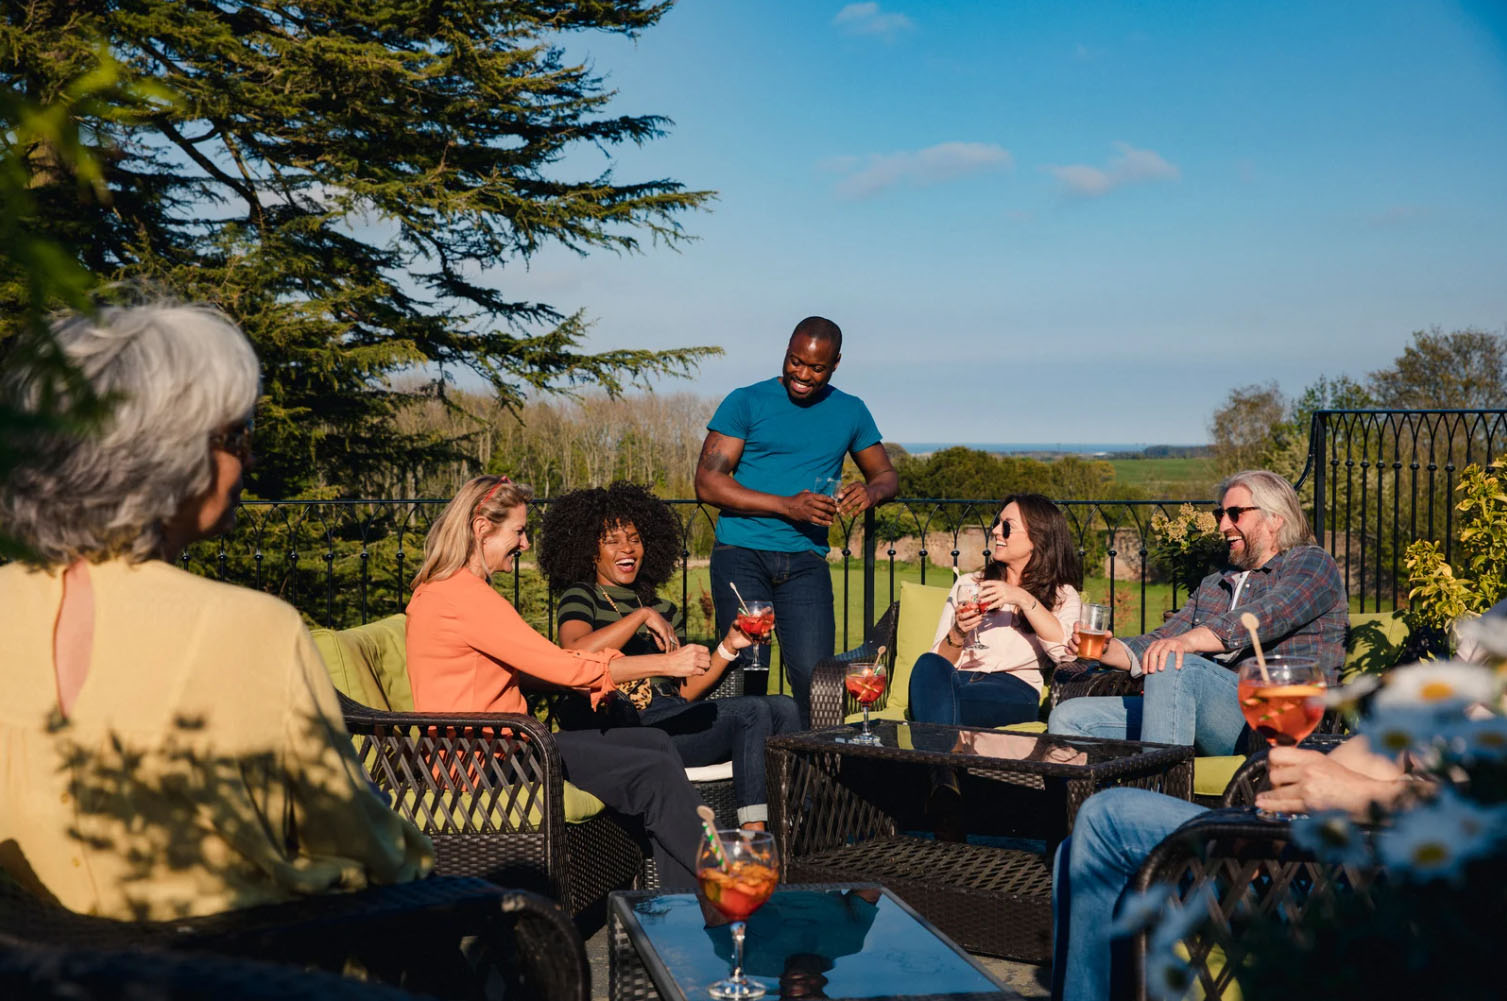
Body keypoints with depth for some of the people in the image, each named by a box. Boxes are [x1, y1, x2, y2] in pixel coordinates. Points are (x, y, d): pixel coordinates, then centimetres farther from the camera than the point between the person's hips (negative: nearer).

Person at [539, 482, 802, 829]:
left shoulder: (665, 611, 24)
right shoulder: (581, 598, 6)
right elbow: (574, 654, -18)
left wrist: (728, 647, 7)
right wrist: (641, 615, -16)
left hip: (673, 718, 7)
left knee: (783, 707, -13)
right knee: (753, 712, -22)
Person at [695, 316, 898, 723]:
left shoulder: (850, 412, 14)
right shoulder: (746, 402, 2)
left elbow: (886, 474, 23)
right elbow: (708, 482, -4)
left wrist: (871, 491, -4)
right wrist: (787, 505, -14)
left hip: (805, 559, 2)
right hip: (742, 554, -2)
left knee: (813, 672, -6)